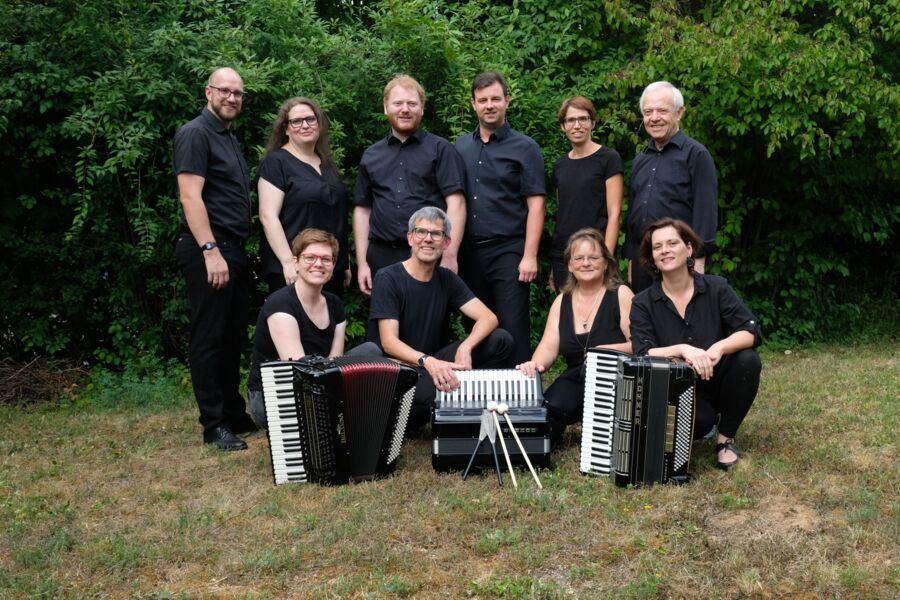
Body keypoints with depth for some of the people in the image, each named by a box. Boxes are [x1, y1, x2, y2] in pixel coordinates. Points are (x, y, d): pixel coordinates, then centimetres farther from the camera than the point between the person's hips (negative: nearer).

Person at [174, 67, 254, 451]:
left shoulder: (230, 138, 20)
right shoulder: (195, 134, -7)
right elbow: (190, 196, -16)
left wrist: (235, 249, 14)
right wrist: (210, 250, -23)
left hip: (234, 249, 9)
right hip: (208, 250, -9)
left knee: (233, 338, 13)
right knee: (210, 339, -2)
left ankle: (234, 415, 22)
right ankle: (214, 425, 5)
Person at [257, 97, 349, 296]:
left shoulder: (328, 165, 16)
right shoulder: (276, 162, -4)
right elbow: (268, 216, -12)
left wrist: (346, 263, 18)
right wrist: (288, 262, -20)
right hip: (294, 270, -6)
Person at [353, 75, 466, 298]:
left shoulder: (440, 149, 2)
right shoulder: (371, 156, 14)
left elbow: (455, 203, -6)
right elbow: (362, 209, 15)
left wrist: (449, 256, -15)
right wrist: (361, 263, 7)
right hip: (381, 257, 3)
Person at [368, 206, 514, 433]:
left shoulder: (447, 279, 7)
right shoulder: (388, 278, -9)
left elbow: (488, 318, -6)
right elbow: (389, 343, -18)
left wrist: (465, 348, -27)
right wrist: (427, 361, -37)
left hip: (436, 361, 5)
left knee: (501, 340, -14)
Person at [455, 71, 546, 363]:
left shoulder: (524, 147, 0)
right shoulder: (460, 147, 13)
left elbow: (535, 205, -5)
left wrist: (529, 256, -13)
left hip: (508, 251, -4)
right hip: (469, 251, 5)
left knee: (513, 327, -6)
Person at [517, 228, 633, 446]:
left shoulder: (620, 294, -3)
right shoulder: (562, 301, 11)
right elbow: (549, 347, 1)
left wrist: (604, 350, -27)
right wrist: (535, 365, -22)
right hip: (576, 379, 2)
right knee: (546, 411, -30)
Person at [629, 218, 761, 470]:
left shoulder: (716, 288, -4)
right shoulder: (643, 304, -5)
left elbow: (752, 331, -14)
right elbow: (643, 355, -16)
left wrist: (719, 348, -33)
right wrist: (682, 349, -33)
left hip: (717, 381, 3)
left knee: (748, 360, -28)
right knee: (699, 420, -35)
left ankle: (726, 439, -8)